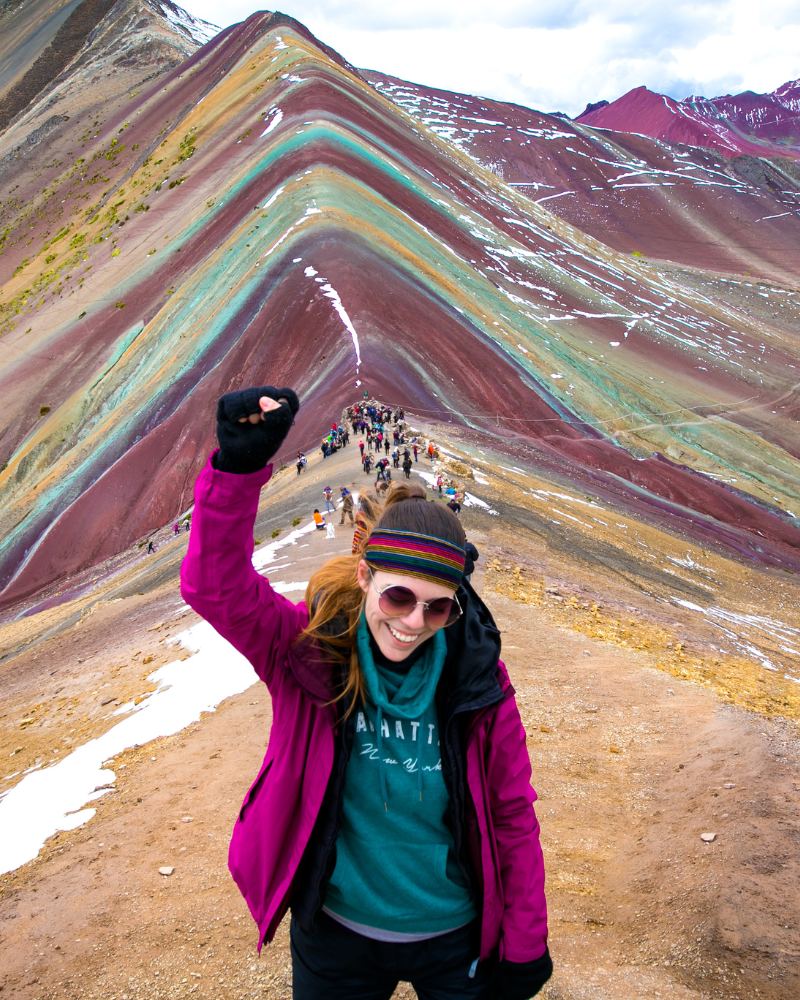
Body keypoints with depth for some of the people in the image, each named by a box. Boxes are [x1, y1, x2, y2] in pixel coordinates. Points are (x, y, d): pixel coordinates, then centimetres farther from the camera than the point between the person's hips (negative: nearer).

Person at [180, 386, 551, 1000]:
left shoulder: (475, 676, -15)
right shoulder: (309, 652, -17)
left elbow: (513, 815, -6)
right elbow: (214, 583, -33)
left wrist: (524, 949, -1)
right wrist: (239, 466, -47)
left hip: (455, 939, 0)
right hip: (335, 937, 0)